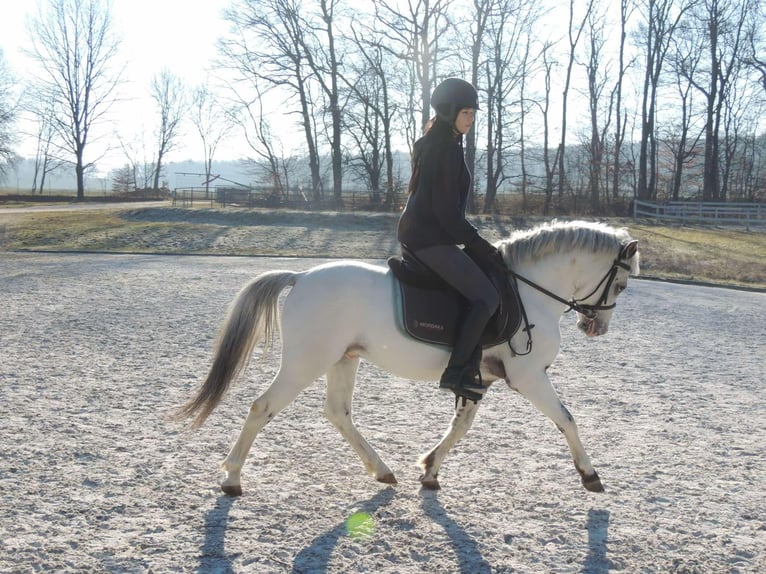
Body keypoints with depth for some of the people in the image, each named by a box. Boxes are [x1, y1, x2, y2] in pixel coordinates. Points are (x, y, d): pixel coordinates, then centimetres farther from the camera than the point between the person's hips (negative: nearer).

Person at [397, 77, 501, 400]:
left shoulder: (434, 144, 18)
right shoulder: (447, 148, -14)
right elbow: (447, 211, -18)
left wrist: (475, 243, 21)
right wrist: (480, 246, -12)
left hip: (419, 234, 11)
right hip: (429, 238, -11)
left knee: (479, 294, 16)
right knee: (486, 297, -14)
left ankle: (469, 369, 10)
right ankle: (455, 373, -12)